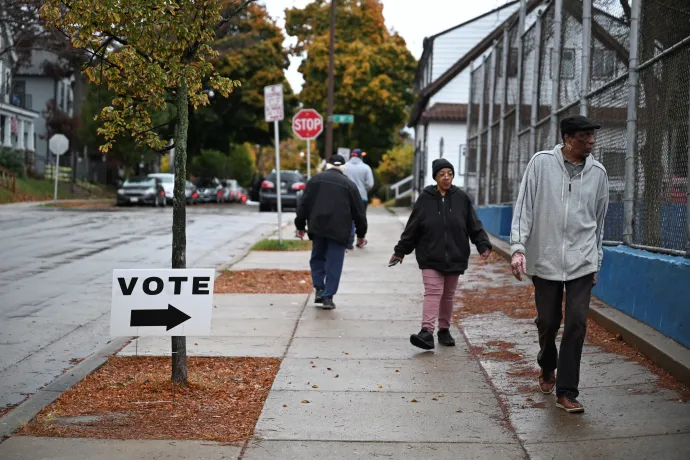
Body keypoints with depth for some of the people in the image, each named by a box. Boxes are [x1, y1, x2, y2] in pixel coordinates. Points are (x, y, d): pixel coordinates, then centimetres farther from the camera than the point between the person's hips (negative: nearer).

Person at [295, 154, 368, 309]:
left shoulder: (315, 180, 9)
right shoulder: (349, 184, 6)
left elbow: (304, 204, 7)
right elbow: (359, 211, 7)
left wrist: (300, 226, 14)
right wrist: (361, 234, 15)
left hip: (317, 227, 2)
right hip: (338, 230, -2)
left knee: (317, 258, 19)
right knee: (334, 264, 3)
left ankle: (319, 290, 9)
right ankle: (327, 297, 1)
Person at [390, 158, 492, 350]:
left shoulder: (461, 198, 1)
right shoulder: (425, 199, -2)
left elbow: (475, 226, 4)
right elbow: (412, 228, 3)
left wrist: (484, 245, -7)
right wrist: (400, 251, 6)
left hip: (454, 256, 2)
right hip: (430, 257, -2)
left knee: (448, 295, 11)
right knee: (432, 292, -12)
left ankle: (444, 330, 23)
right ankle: (427, 331, -19)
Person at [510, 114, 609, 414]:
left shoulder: (597, 172, 5)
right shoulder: (541, 163, -2)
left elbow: (599, 220, 14)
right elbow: (524, 207, -3)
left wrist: (596, 260, 17)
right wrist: (518, 247, -12)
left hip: (582, 262, 1)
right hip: (544, 259, -1)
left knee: (577, 324, -7)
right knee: (547, 322, 7)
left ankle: (566, 392, 1)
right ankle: (547, 369, 37)